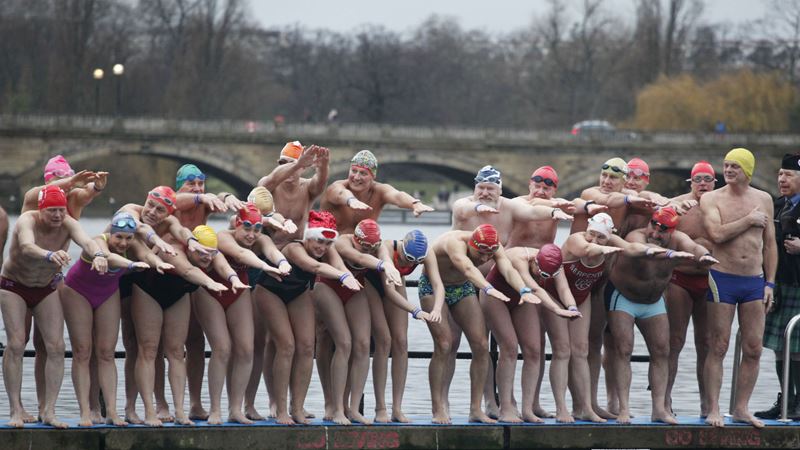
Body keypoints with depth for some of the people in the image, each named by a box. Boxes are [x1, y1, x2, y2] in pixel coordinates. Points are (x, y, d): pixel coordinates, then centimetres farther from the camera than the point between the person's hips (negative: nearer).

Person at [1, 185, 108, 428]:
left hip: (46, 288, 4)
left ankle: (49, 410, -4)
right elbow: (27, 246, -52)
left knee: (56, 346, -8)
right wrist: (50, 255, -74)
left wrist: (98, 254, -65)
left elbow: (85, 241, -40)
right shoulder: (27, 221, -30)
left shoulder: (67, 224, -20)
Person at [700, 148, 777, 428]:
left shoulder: (763, 200, 10)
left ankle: (741, 408, 11)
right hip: (723, 279, -4)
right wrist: (749, 221, -11)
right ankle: (713, 410, 0)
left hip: (755, 281, 4)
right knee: (718, 348, -4)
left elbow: (769, 244, 13)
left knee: (753, 349, 2)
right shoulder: (712, 199, -1)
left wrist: (769, 283, 8)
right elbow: (717, 234, -18)